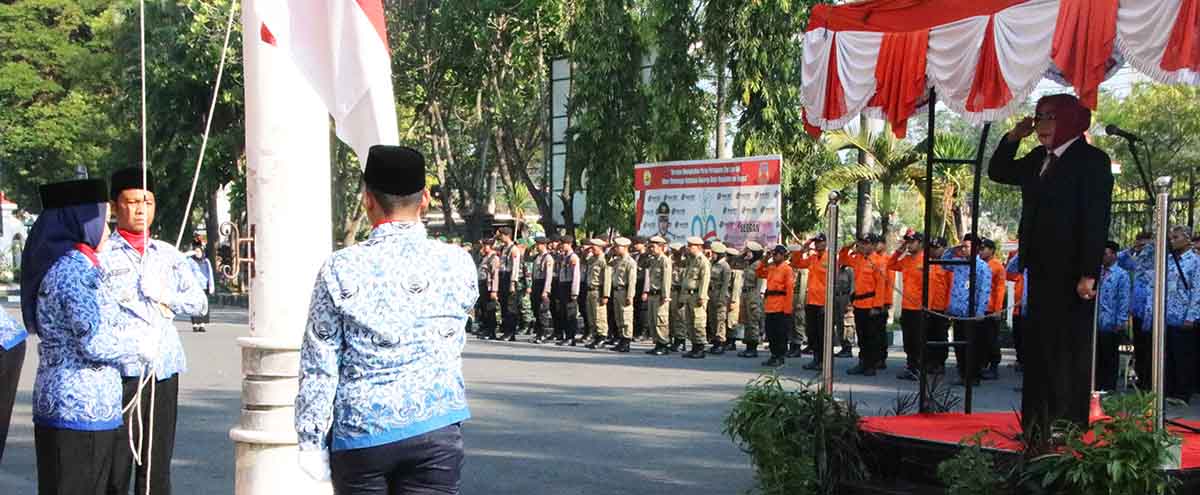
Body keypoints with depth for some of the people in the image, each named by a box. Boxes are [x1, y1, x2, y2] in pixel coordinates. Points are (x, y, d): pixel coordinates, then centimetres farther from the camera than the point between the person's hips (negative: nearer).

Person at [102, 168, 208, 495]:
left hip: (165, 368, 5)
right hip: (122, 370, -5)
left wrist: (165, 298, -2)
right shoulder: (102, 255, 1)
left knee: (158, 466, 8)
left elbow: (199, 302, 14)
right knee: (116, 465, -3)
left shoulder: (169, 255, 18)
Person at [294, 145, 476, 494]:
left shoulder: (341, 269, -6)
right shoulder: (458, 265, -1)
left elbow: (318, 368, -4)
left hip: (359, 437, 0)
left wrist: (312, 442, 4)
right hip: (436, 430, 1)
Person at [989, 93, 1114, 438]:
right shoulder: (1039, 159, 14)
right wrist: (1014, 137, 12)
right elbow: (998, 172, 28)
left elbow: (1097, 221, -14)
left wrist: (1088, 274, -20)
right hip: (1041, 268, 8)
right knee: (1039, 348, 10)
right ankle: (1039, 428, 17)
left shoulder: (1091, 160, -8)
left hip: (1072, 272, -8)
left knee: (1069, 351, -4)